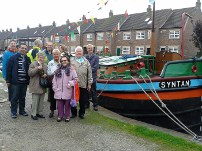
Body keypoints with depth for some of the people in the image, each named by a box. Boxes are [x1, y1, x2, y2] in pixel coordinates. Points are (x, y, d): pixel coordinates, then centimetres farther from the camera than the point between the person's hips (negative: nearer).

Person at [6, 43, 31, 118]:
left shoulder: (27, 59, 11)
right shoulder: (13, 58, -2)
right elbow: (8, 69, -4)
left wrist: (29, 80, 8)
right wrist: (8, 80, -8)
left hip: (24, 82, 4)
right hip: (15, 81, -4)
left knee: (22, 97, 13)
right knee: (14, 97, 2)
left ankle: (22, 110, 25)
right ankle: (13, 112, 12)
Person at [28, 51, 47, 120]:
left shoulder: (45, 65, 13)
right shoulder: (33, 64, -4)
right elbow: (30, 73, -13)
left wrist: (46, 75, -2)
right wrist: (37, 68, -24)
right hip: (35, 86, -5)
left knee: (41, 101, 13)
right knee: (35, 101, -2)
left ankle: (39, 113, 25)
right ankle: (33, 114, 8)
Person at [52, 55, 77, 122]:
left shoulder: (71, 70, 0)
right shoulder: (58, 70, 12)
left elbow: (75, 79, 0)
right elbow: (54, 80, 13)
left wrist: (71, 83, -14)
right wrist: (55, 88, 4)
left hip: (67, 92, -3)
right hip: (59, 92, 3)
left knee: (67, 105, 4)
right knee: (60, 105, 7)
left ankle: (67, 116, 18)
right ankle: (60, 116, 20)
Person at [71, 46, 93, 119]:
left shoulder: (86, 62, 9)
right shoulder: (72, 62, 4)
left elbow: (89, 74, 8)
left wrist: (89, 83, 4)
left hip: (83, 85, 1)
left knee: (83, 100, 7)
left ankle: (81, 113, 23)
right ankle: (74, 112, 23)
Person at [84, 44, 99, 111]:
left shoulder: (96, 57, 0)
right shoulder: (84, 57, 5)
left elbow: (96, 67, -7)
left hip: (93, 77, -2)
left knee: (93, 92, 2)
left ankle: (95, 105, 10)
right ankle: (87, 103, 24)